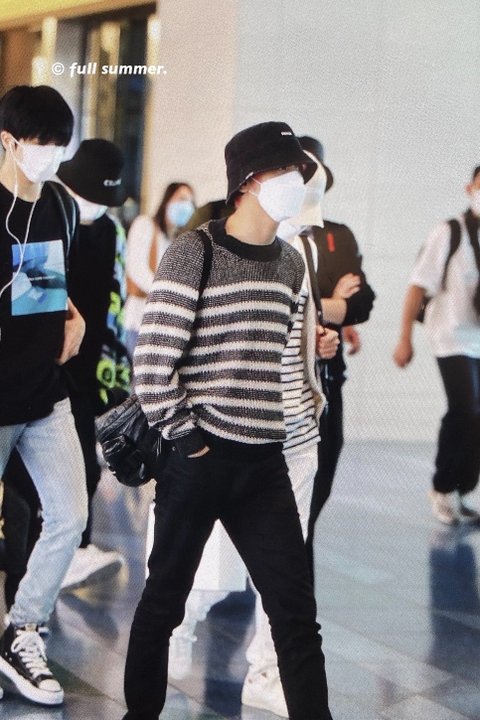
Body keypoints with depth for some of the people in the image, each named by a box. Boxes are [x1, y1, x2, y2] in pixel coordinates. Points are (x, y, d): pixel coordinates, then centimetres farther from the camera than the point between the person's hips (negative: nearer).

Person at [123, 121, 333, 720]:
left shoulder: (290, 264, 11)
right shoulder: (193, 253, -9)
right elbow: (151, 360, -12)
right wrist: (183, 436, -12)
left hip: (265, 465, 5)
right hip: (199, 459, -5)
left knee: (296, 613, 2)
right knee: (164, 601, 9)